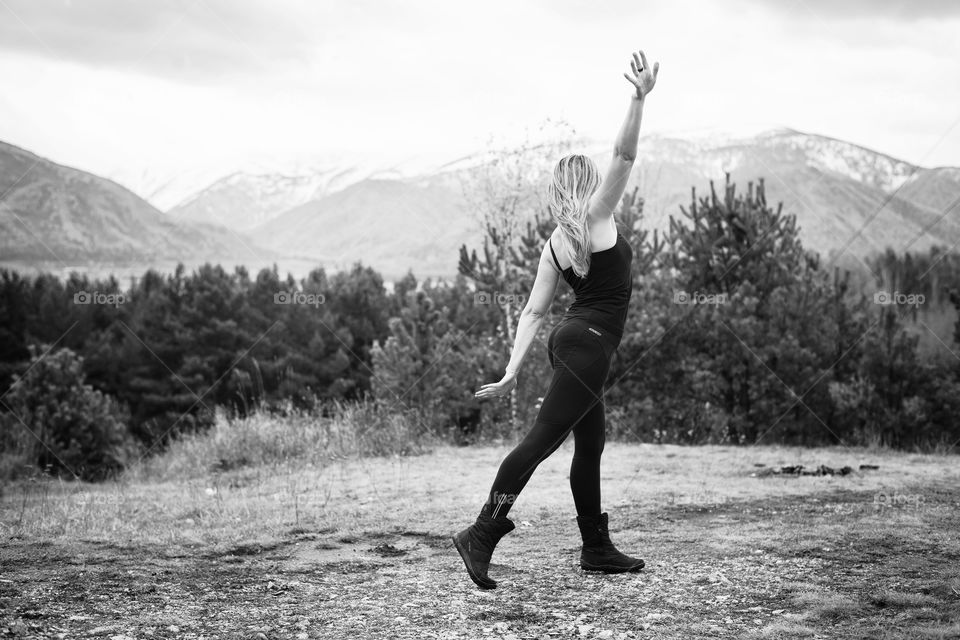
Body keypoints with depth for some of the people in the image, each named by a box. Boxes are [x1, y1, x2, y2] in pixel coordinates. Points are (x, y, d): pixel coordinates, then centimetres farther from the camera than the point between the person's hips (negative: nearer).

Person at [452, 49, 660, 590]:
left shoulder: (554, 245, 13)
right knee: (542, 439, -12)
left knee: (590, 445, 15)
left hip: (571, 342, 9)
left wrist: (512, 372, 5)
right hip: (590, 345, -9)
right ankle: (482, 534, -17)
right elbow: (624, 157, -15)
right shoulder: (596, 217, -4)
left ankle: (597, 549, 22)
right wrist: (640, 98, -19)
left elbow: (533, 312, 8)